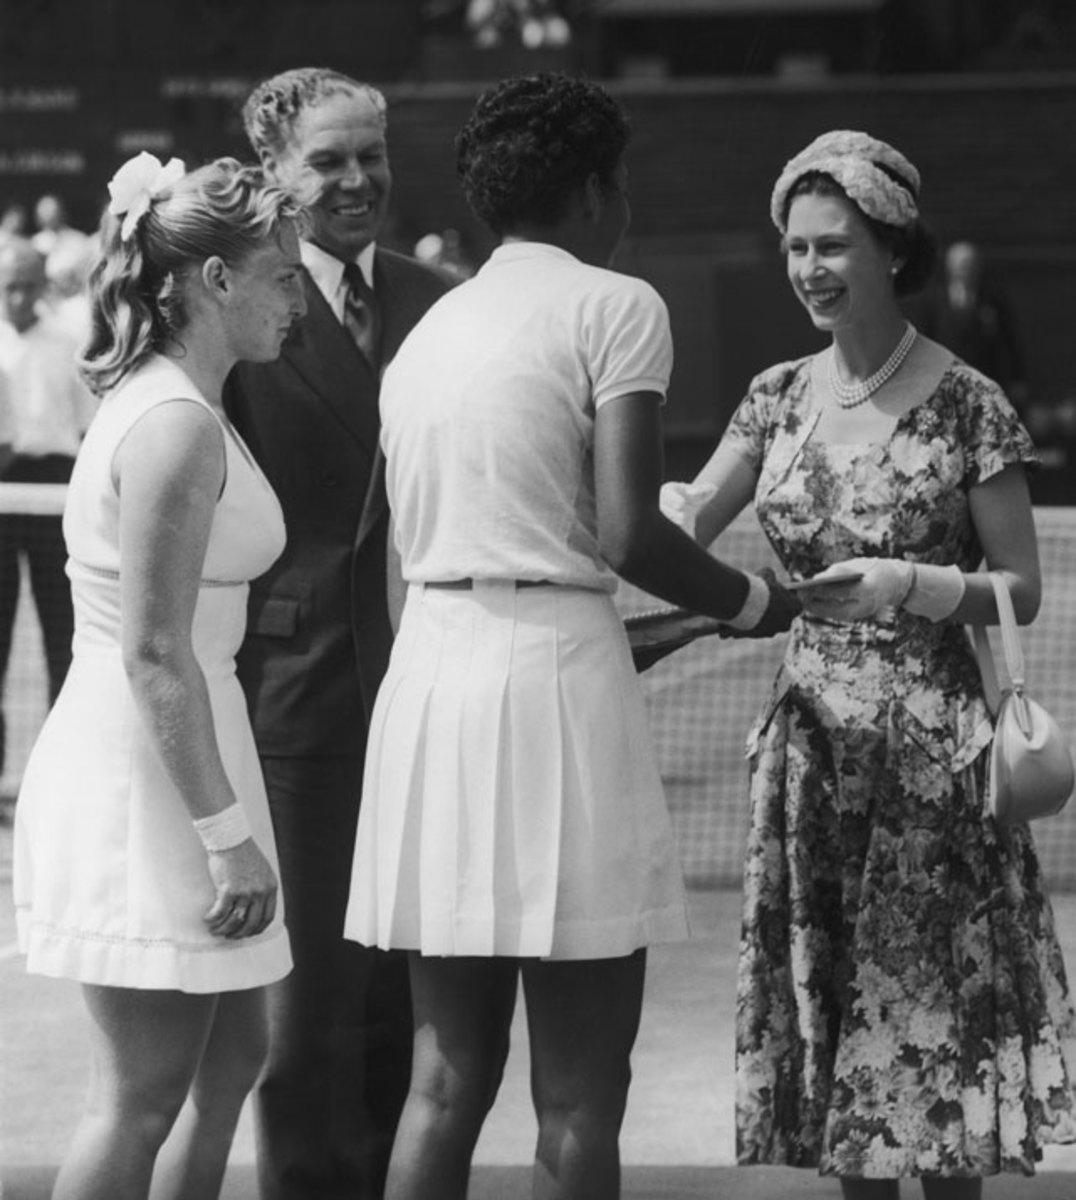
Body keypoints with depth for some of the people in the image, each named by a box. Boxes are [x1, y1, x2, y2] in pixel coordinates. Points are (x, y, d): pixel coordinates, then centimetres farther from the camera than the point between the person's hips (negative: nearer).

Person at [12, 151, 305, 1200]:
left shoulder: (157, 402, 14)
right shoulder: (177, 425, -17)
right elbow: (155, 652, -21)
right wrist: (227, 833, -20)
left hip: (161, 754, 10)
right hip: (143, 769, -10)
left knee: (230, 1057, 15)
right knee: (143, 1095, -3)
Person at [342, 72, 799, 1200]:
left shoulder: (428, 329, 19)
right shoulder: (614, 305, -2)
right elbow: (627, 533, -12)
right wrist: (752, 601, 6)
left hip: (427, 670, 7)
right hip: (555, 675, -7)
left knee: (446, 1076, 10)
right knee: (579, 1092, -2)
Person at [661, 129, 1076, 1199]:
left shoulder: (968, 405, -6)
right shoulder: (780, 397, 8)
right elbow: (680, 532, 1)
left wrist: (905, 585, -20)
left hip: (931, 743, -4)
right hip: (811, 735, 4)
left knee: (935, 998, -1)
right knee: (831, 998, 8)